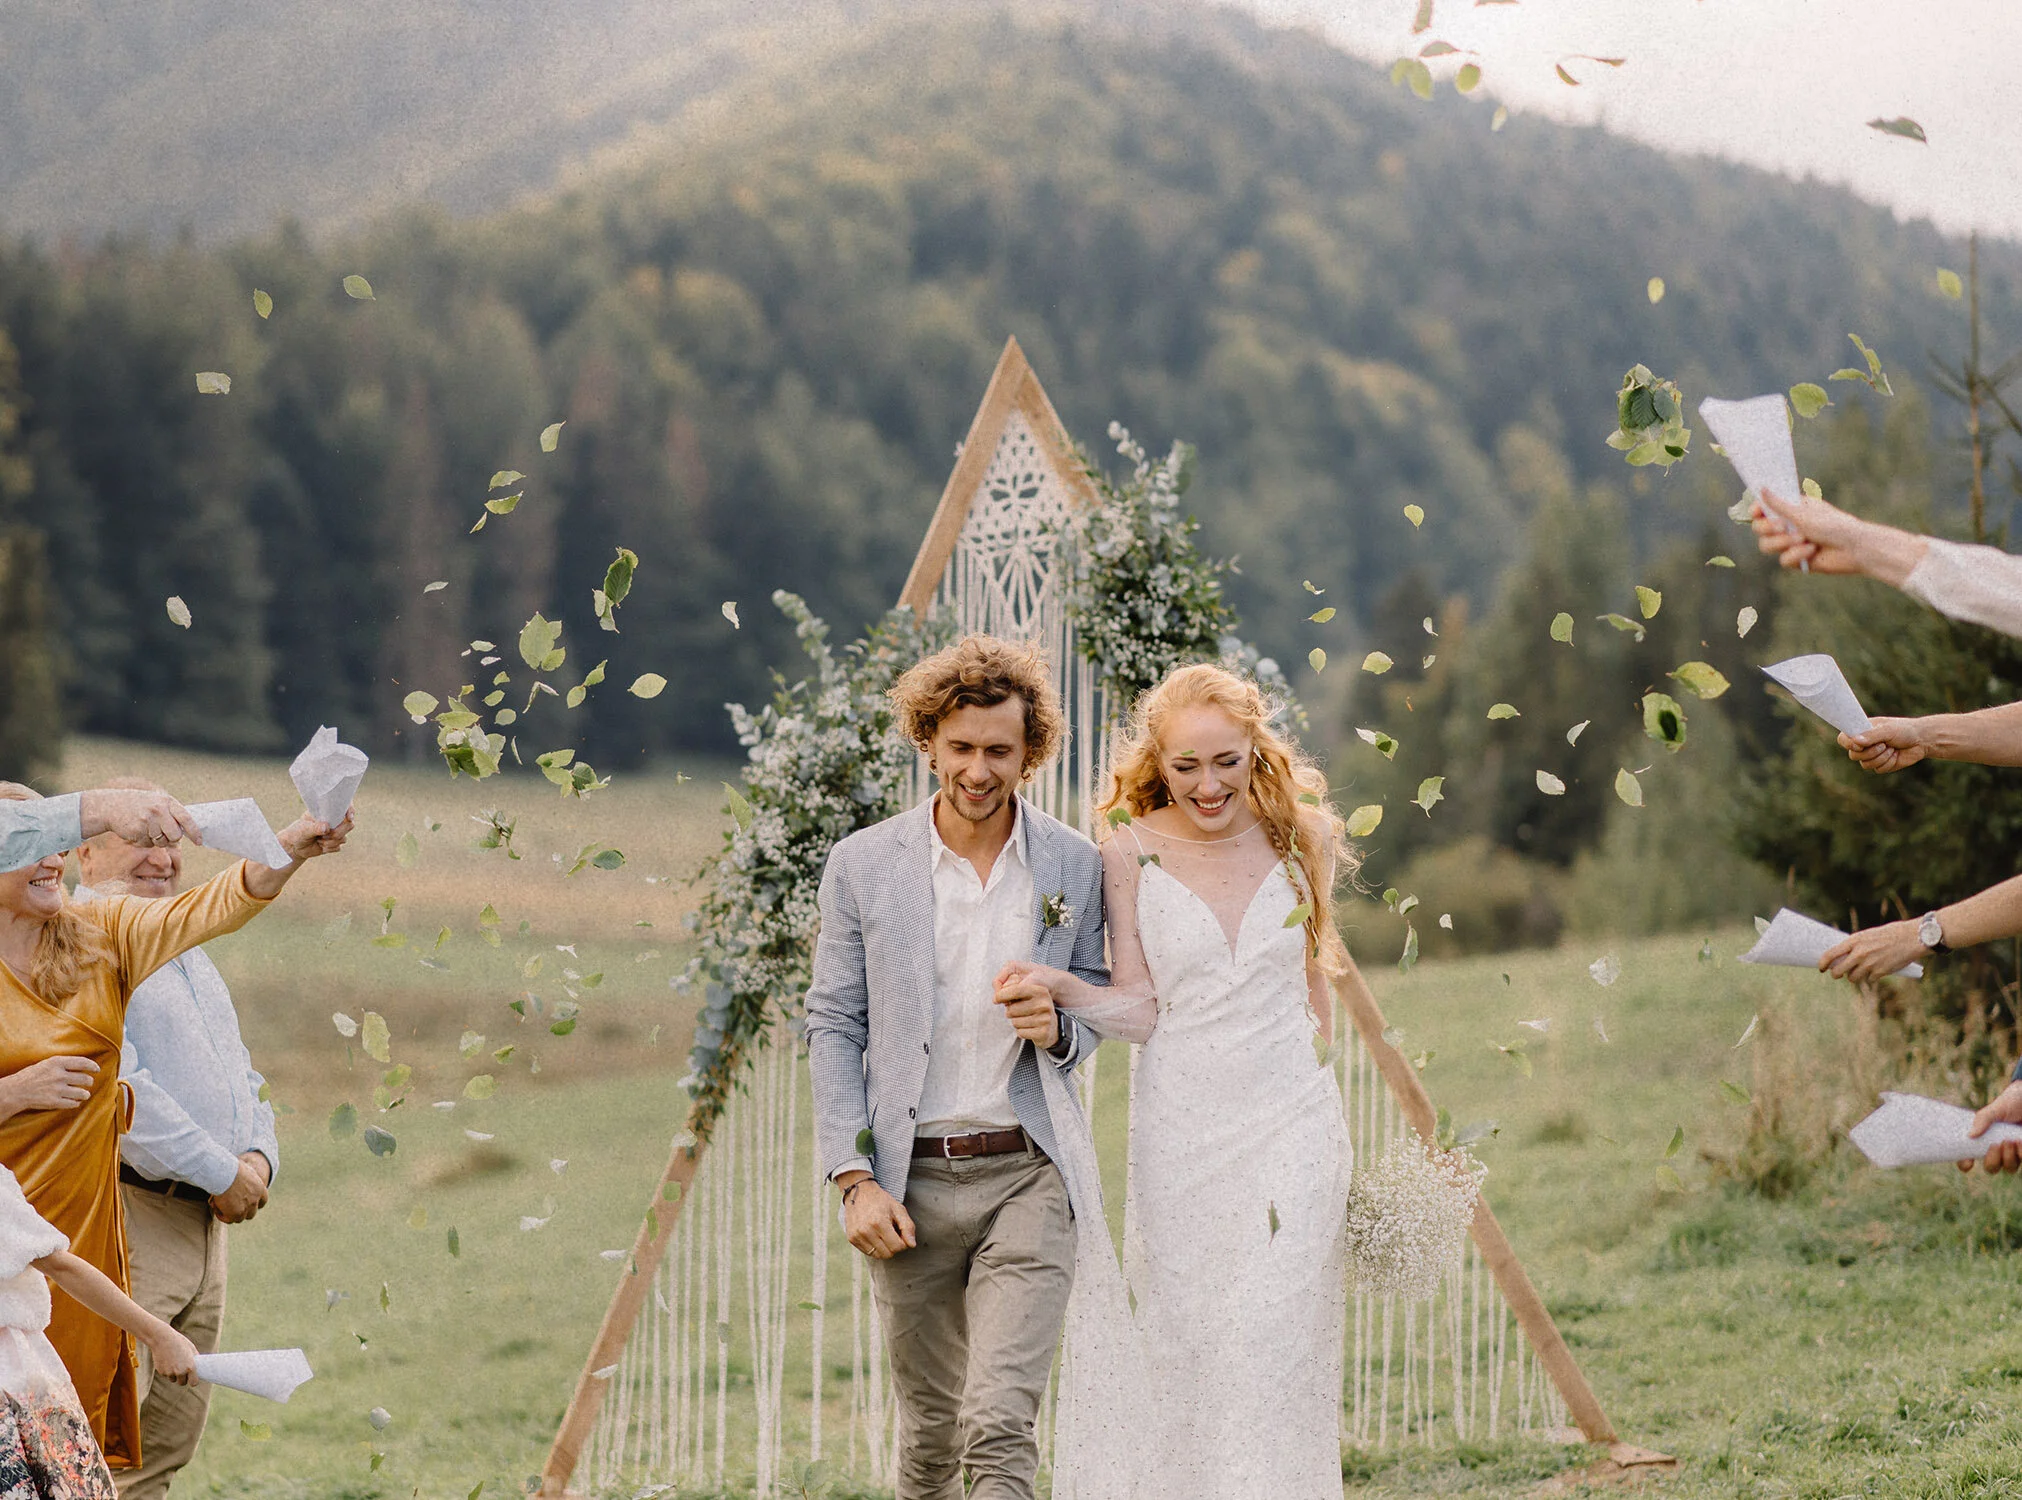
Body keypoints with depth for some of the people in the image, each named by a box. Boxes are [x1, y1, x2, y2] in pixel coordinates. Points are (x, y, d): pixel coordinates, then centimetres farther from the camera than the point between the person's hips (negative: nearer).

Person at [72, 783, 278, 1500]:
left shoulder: (186, 952, 20)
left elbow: (242, 1075, 24)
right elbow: (117, 1086, -19)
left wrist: (259, 1156, 3)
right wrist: (221, 1173, -15)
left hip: (205, 1220, 9)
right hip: (125, 1221, -9)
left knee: (171, 1439, 9)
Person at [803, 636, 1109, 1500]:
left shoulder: (1075, 868, 3)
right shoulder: (863, 864, 1)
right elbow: (833, 1027, 2)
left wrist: (1058, 1029, -11)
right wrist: (854, 1179, -6)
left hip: (1027, 1175, -1)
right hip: (909, 1181, 1)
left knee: (1000, 1424, -15)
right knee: (929, 1429, 12)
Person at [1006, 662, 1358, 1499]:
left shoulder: (1300, 840, 2)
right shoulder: (1132, 852, -4)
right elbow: (1136, 1001, -4)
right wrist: (1057, 988, -23)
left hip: (1292, 1128, 0)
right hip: (1177, 1136, 0)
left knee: (1273, 1355, -6)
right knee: (1180, 1356, 5)